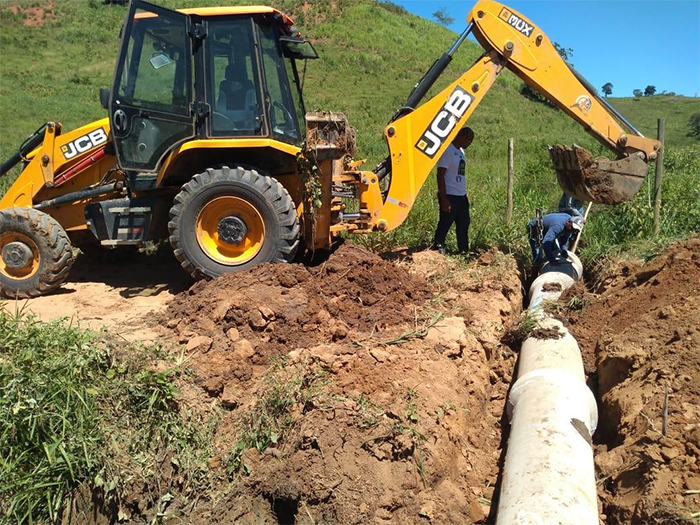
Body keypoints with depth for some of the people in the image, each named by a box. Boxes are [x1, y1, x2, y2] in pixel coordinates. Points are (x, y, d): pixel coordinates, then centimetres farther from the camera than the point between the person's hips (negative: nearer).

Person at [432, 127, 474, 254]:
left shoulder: (461, 151, 12)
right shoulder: (447, 151, -15)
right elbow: (440, 175, -18)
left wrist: (465, 192, 15)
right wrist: (444, 199, -21)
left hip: (461, 196, 9)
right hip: (449, 196, -9)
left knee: (464, 224, 12)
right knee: (445, 225, 0)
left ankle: (464, 251, 20)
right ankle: (437, 249, 12)